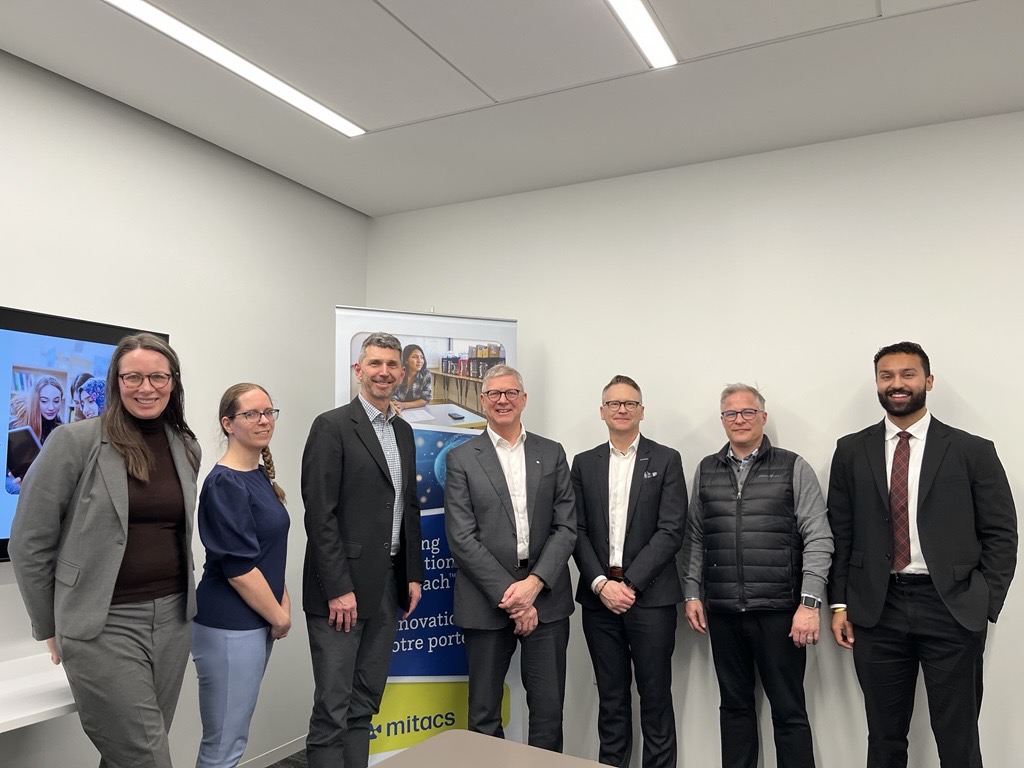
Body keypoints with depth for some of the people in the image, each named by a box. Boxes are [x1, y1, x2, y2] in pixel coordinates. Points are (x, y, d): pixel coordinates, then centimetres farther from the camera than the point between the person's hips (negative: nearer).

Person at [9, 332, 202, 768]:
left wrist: (181, 600, 13)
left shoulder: (187, 447, 5)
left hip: (172, 619, 5)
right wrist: (51, 627, 2)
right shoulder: (75, 442, -9)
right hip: (104, 625, -4)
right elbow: (29, 542, -4)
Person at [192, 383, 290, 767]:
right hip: (229, 628, -9)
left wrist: (283, 603, 7)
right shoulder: (225, 483, -18)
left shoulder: (261, 475, 8)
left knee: (236, 736, 20)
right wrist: (279, 616, -11)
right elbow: (238, 567, -21)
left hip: (257, 622, 9)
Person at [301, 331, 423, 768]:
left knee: (366, 703, 14)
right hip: (342, 585, -7)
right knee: (332, 707, 1)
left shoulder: (403, 432, 13)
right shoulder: (332, 426, -9)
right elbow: (319, 514, -14)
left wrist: (413, 575, 11)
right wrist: (338, 588, -17)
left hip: (389, 585, 7)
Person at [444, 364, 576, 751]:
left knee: (548, 712, 9)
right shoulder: (461, 459, 0)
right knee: (484, 715, 11)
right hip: (486, 601, -1)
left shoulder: (552, 453, 7)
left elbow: (566, 526, 2)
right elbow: (462, 539, -6)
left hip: (546, 598, 2)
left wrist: (534, 583, -11)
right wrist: (509, 594, -12)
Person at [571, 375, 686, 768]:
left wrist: (630, 583, -13)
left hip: (650, 596, -2)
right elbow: (578, 531, 4)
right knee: (611, 698, 12)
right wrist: (601, 584, -9)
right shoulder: (584, 463, 9)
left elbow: (671, 530, -7)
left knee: (655, 698, 6)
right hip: (599, 598, 3)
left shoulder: (666, 460, 1)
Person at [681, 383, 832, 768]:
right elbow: (694, 539, 11)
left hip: (779, 611, -3)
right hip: (722, 612, 3)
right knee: (734, 706, 14)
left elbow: (818, 540, -5)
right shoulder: (706, 471, 9)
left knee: (789, 711, 5)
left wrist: (809, 603, -11)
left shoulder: (794, 469, -1)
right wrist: (692, 594, 6)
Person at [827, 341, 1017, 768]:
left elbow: (1001, 535, 3)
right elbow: (840, 532, 6)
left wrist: (984, 605, -5)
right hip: (877, 609, 2)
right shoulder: (851, 451, 6)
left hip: (952, 608, -1)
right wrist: (840, 604, 2)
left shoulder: (973, 451, 2)